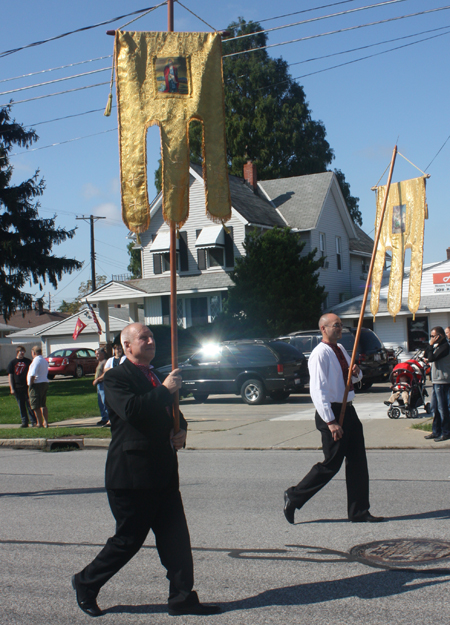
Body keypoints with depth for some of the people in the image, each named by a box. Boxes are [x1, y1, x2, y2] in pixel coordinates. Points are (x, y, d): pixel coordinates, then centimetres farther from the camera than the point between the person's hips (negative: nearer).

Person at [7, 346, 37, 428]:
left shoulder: (28, 361, 5)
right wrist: (11, 388, -3)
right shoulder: (13, 362, 4)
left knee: (30, 405, -1)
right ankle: (24, 422, 12)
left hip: (27, 386, -1)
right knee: (21, 406, 6)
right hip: (17, 387, 1)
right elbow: (10, 376, 4)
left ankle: (33, 421, 4)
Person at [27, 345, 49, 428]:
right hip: (45, 383, 9)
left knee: (36, 406, -4)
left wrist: (30, 385, -15)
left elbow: (32, 375, -20)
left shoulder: (36, 361, -14)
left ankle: (40, 423, -5)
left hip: (36, 384, -9)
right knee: (43, 405, 15)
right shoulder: (45, 361, 16)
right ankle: (46, 422, 13)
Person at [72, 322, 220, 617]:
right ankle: (86, 583, 21)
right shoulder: (116, 377, -8)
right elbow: (130, 409, -26)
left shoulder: (156, 377, 18)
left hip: (163, 472, 8)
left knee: (176, 538, 7)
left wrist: (181, 430, 8)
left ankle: (183, 598, 15)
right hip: (131, 474, -8)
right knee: (128, 539, 1)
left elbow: (172, 413, 29)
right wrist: (165, 389, -21)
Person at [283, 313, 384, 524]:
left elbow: (353, 378, 27)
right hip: (331, 412, -9)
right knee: (332, 464, -3)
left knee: (358, 461, 8)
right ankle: (294, 496, 13)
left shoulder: (340, 349, 12)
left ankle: (359, 512, 17)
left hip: (348, 410, 9)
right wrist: (330, 422, -26)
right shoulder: (320, 354, -15)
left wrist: (356, 372, 1)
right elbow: (318, 390, -22)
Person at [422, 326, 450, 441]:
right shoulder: (437, 346, 15)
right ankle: (436, 431, 20)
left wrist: (431, 345, -12)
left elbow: (432, 358, -22)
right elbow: (426, 356, 20)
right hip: (436, 381, 10)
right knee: (435, 408, 13)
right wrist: (430, 345, 8)